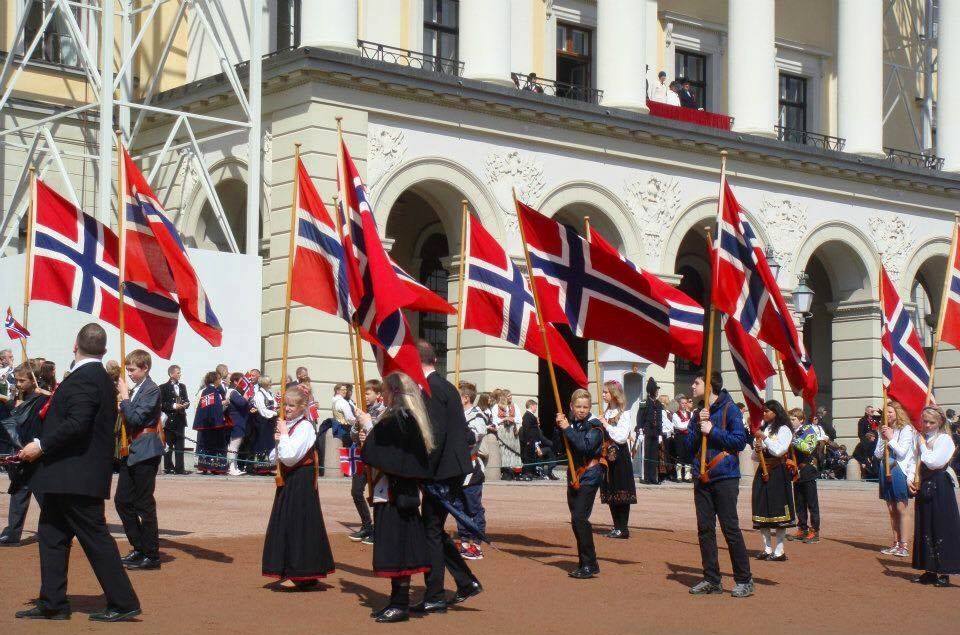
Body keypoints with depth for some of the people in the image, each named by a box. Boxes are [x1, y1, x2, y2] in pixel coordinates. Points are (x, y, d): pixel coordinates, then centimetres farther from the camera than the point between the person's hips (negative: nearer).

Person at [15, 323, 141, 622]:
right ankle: (52, 603, 17)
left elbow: (77, 424, -27)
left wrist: (41, 445, -19)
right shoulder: (103, 379, 15)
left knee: (95, 538, -6)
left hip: (76, 477, -10)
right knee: (51, 535, 13)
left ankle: (123, 603, -3)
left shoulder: (83, 379, -16)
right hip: (74, 476, 10)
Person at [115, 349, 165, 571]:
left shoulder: (152, 390, -12)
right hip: (131, 452, 9)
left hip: (145, 453, -9)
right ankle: (139, 549, 19)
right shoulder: (135, 389, 13)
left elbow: (135, 418, -20)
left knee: (144, 505, -4)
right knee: (122, 500, 10)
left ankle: (151, 556, 3)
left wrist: (124, 397, -14)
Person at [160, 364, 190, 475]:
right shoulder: (164, 387, -3)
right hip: (169, 419, -5)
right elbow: (161, 405, -9)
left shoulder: (182, 387, 15)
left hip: (180, 419, 5)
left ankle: (179, 468, 3)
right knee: (168, 445, 1)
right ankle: (168, 467, 6)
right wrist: (173, 406, -18)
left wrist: (186, 404, -5)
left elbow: (186, 400, 18)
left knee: (180, 445, 2)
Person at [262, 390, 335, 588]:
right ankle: (289, 573, 19)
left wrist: (283, 435, -13)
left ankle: (303, 575, -1)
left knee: (298, 525, -7)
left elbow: (289, 457, -23)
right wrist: (278, 442, -5)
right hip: (287, 481, 9)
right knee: (284, 525, 11)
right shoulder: (288, 425, 13)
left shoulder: (305, 427, -14)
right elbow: (274, 458, 13)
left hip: (301, 482, -9)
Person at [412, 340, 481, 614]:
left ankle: (434, 598, 1)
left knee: (431, 532, -3)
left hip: (442, 471, -10)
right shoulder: (447, 386, 15)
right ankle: (467, 582, 20)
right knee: (434, 530, 17)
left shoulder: (430, 389, -15)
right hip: (455, 468, 10)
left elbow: (435, 435, -21)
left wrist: (426, 473, -17)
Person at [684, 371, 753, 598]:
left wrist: (712, 431, -15)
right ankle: (711, 579, 12)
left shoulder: (729, 409, -5)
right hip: (702, 478, 6)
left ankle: (744, 580, 0)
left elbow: (740, 441, -13)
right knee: (705, 529, 6)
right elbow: (689, 445, 8)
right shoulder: (698, 414, 14)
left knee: (730, 528, -6)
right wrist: (699, 425, -6)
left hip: (724, 478, -6)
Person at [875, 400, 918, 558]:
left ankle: (903, 545, -6)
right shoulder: (884, 430, 13)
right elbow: (878, 454, 9)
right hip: (886, 472, 6)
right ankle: (896, 543, 14)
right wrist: (883, 439, -4)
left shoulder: (906, 429, -5)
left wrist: (891, 438, -10)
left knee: (901, 509, -6)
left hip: (900, 472, -6)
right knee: (892, 510, 9)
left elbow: (902, 452, -12)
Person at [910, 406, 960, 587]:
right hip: (923, 488, 8)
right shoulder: (921, 438, 14)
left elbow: (933, 462, -19)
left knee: (941, 529, -6)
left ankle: (944, 573, -2)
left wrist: (922, 445, -8)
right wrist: (910, 480, 2)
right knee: (925, 529, 10)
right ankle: (930, 571, 17)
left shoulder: (944, 439, -8)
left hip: (940, 489, -8)